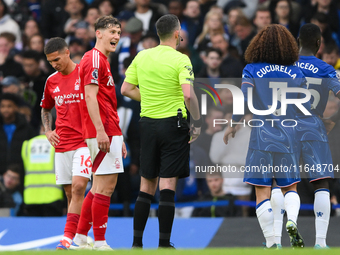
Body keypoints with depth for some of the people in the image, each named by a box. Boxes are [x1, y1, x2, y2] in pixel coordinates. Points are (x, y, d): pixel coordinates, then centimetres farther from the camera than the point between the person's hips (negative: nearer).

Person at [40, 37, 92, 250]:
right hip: (62, 145, 5)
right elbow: (46, 109, 29)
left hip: (85, 141, -5)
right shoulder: (51, 81, 12)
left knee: (78, 187, -19)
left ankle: (67, 239, -25)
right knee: (70, 193, 6)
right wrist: (48, 131, 11)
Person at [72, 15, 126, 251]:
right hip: (103, 133, -10)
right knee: (106, 186, -10)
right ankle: (100, 244, -9)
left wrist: (118, 138, 25)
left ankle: (81, 238, 16)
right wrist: (101, 131, -25)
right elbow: (90, 96, -18)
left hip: (109, 134, 10)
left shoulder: (102, 61, 23)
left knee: (101, 186, 13)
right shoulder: (94, 59, -9)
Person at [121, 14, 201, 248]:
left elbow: (126, 89, 8)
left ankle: (137, 242, 9)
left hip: (147, 123, 5)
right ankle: (164, 244, -4)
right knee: (168, 186, -3)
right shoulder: (180, 60, -11)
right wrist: (198, 122, -12)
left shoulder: (141, 57, 5)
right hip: (173, 123, -5)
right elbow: (188, 94, -22)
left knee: (147, 187, 11)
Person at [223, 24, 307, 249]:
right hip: (288, 138, 2)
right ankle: (292, 221, -14)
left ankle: (272, 243, -4)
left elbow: (243, 101, -8)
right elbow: (306, 109, 6)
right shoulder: (296, 73, 6)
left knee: (263, 193, 2)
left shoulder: (252, 70, 0)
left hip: (261, 137, -2)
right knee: (290, 188, 15)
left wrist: (232, 125, 6)